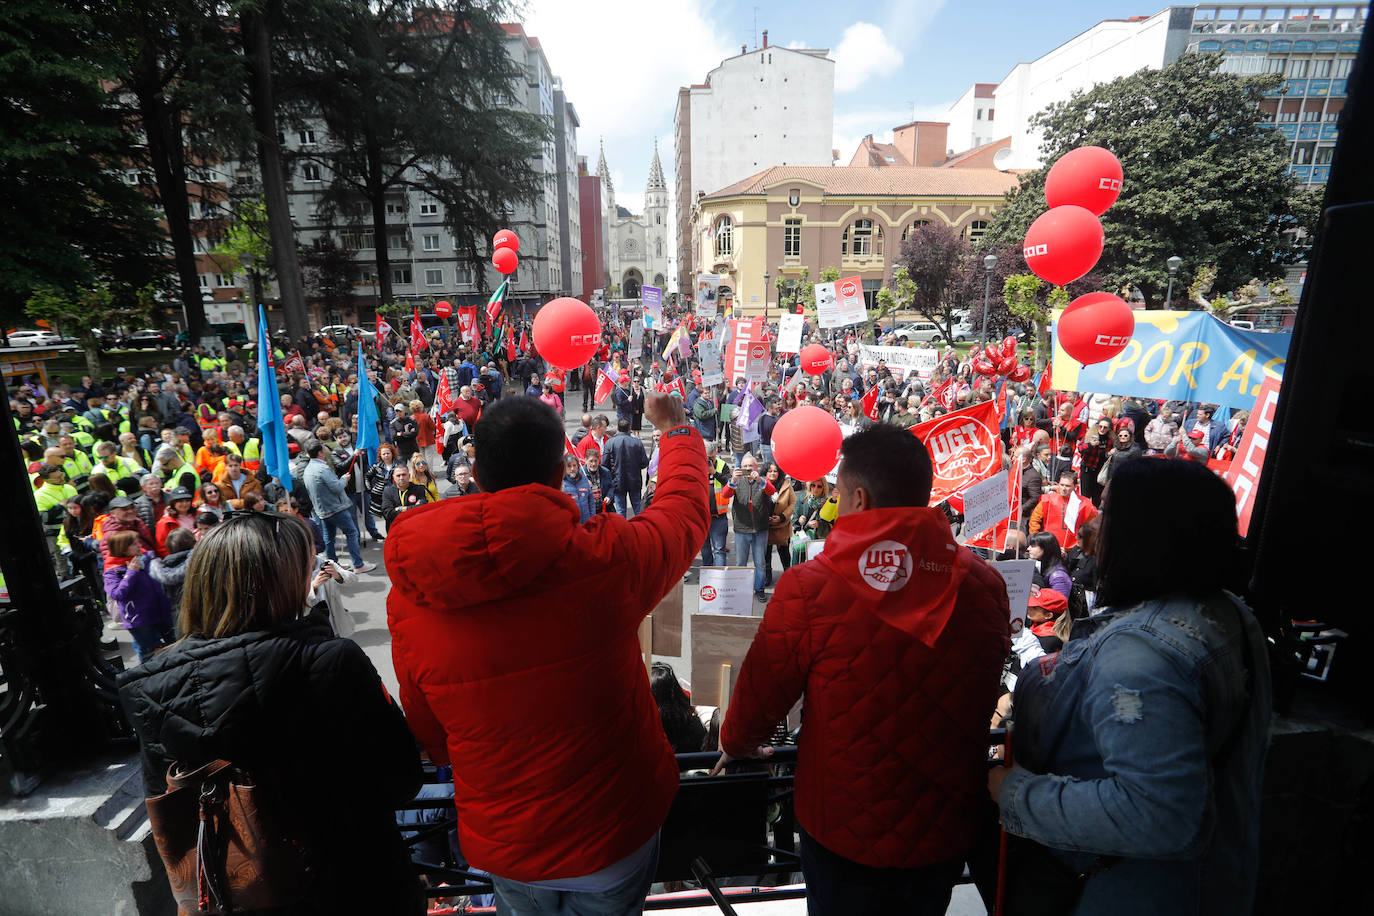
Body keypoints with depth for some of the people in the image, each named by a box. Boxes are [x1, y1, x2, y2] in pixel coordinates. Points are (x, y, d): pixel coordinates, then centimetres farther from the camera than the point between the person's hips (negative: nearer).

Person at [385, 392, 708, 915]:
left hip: (500, 846, 2)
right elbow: (685, 509, -5)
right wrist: (675, 427, 13)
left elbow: (431, 739, -2)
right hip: (612, 830, -2)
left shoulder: (407, 597, -17)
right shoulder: (604, 555, -28)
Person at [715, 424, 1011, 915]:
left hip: (846, 833, -3)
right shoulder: (986, 585, -15)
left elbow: (760, 692, -13)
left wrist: (736, 744, 9)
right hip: (947, 835, 3)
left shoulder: (808, 588, -26)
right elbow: (982, 697, 3)